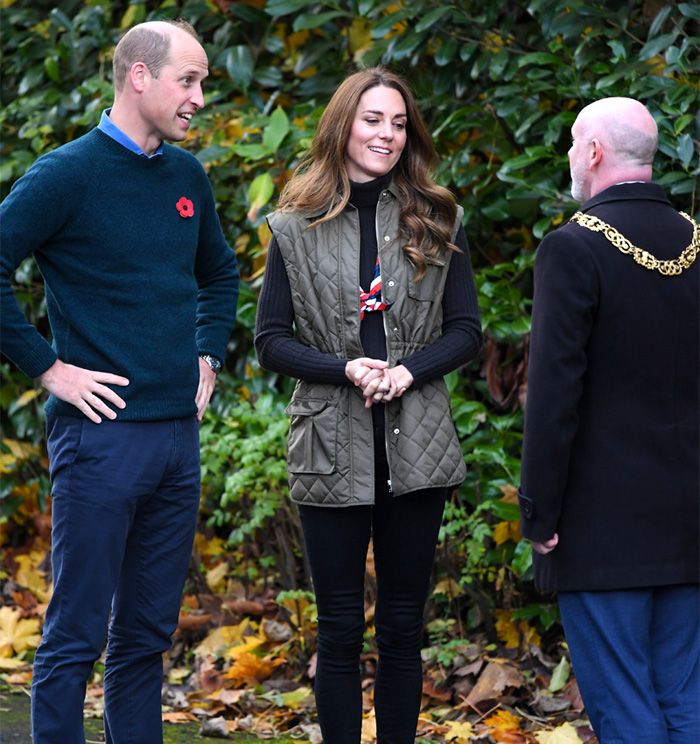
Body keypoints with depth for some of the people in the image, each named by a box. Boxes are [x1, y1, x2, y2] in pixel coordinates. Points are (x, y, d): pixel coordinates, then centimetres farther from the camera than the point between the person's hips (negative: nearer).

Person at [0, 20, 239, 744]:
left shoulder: (186, 176, 12)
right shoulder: (68, 174, -9)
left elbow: (220, 274, 30)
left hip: (178, 434, 7)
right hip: (102, 434, -7)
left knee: (148, 632, 12)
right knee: (75, 634, -2)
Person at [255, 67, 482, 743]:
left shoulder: (435, 224, 6)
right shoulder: (296, 229, 3)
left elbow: (466, 331, 6)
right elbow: (271, 341, 1)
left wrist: (409, 371, -13)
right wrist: (346, 370, -15)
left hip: (416, 451, 1)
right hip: (333, 451, -1)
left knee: (403, 625, 8)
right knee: (340, 628, 4)